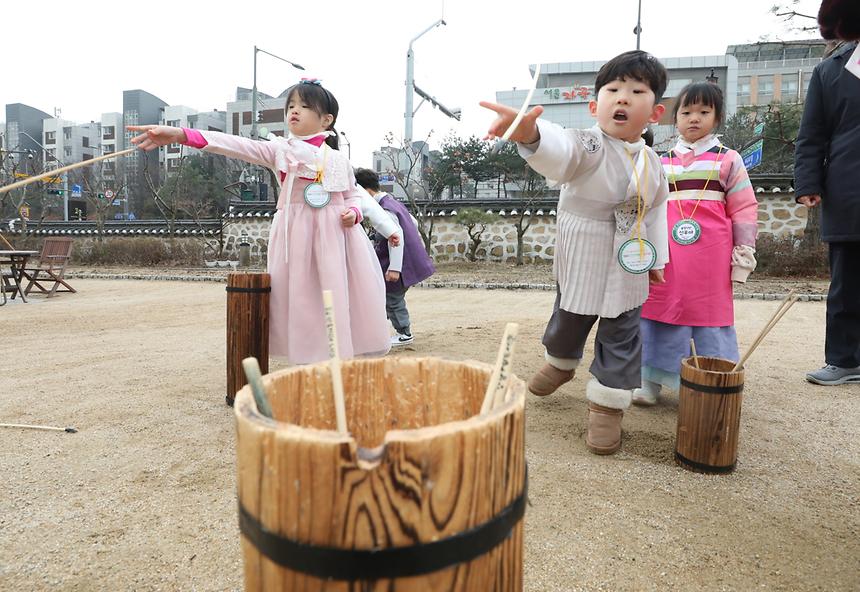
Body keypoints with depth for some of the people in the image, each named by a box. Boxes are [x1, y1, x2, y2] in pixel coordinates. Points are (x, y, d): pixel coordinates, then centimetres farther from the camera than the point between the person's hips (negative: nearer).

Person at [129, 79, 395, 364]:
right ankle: (307, 361, 9)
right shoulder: (279, 150, 6)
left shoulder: (338, 160, 11)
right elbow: (238, 146, -7)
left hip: (335, 234, 1)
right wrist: (182, 135, -20)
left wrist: (354, 212, -6)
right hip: (297, 233, -1)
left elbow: (354, 194, 19)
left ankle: (344, 358, 12)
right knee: (300, 300, -1)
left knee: (339, 301, 0)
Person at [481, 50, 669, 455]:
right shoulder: (588, 146, -19)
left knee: (621, 336, 8)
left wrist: (656, 257, 14)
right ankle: (561, 362, 49)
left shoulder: (652, 163, -1)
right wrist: (530, 133, -66)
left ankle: (607, 405, 23)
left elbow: (657, 210, 13)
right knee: (569, 320, 17)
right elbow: (560, 151, -44)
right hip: (582, 259, -3)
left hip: (629, 266, 4)